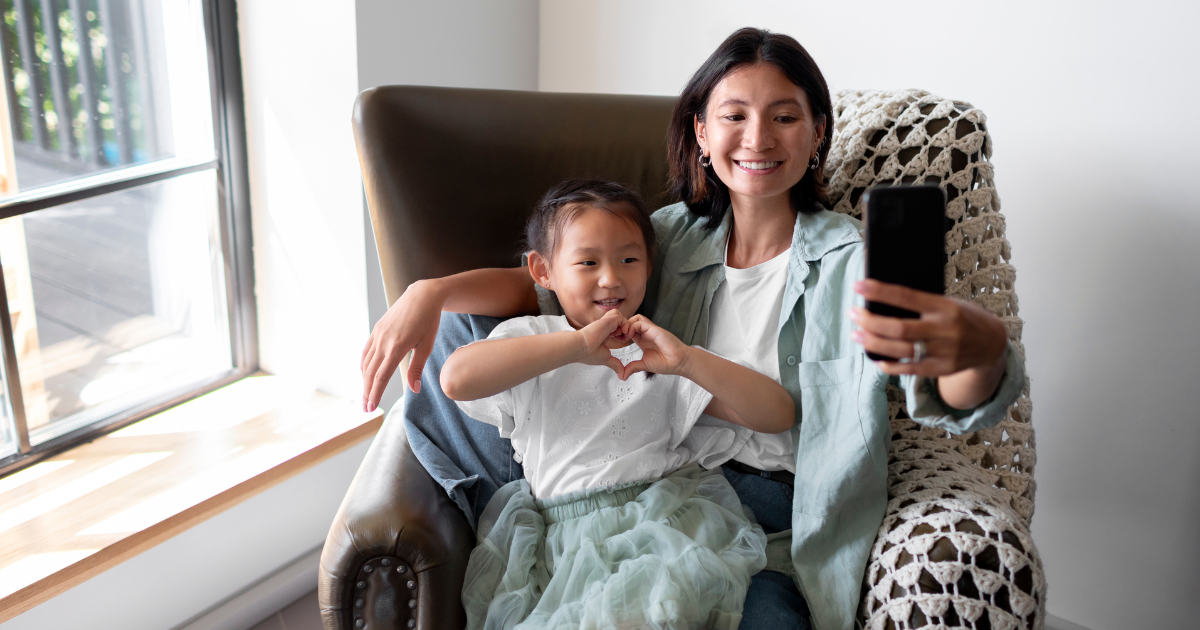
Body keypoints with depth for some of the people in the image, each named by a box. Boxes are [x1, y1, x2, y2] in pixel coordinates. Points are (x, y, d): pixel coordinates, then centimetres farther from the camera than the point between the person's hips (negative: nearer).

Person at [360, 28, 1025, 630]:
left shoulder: (851, 260, -9)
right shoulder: (675, 236, 5)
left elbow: (950, 403, -24)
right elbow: (546, 286, 5)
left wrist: (978, 347, -50)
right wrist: (431, 292, -16)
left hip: (778, 512, -4)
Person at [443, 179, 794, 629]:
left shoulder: (660, 352, 14)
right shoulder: (527, 340, 12)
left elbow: (779, 416, 5)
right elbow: (456, 380, -13)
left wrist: (688, 360, -10)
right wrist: (576, 345, -15)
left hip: (670, 518, 0)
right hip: (565, 528, 0)